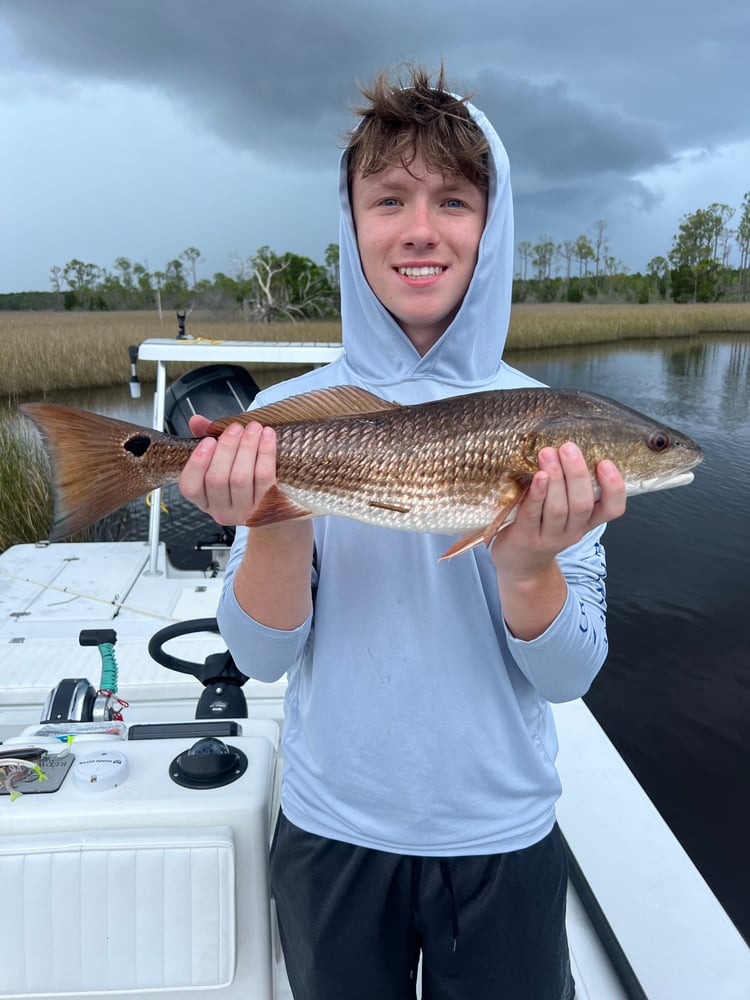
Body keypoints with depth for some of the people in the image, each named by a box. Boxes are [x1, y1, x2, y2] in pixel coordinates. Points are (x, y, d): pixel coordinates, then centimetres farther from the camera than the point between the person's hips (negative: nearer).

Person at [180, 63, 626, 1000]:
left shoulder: (546, 425, -10)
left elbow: (567, 677, -10)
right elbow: (262, 656, -10)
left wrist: (526, 564, -29)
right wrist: (279, 529, -28)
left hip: (502, 839, 0)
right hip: (331, 832, 1)